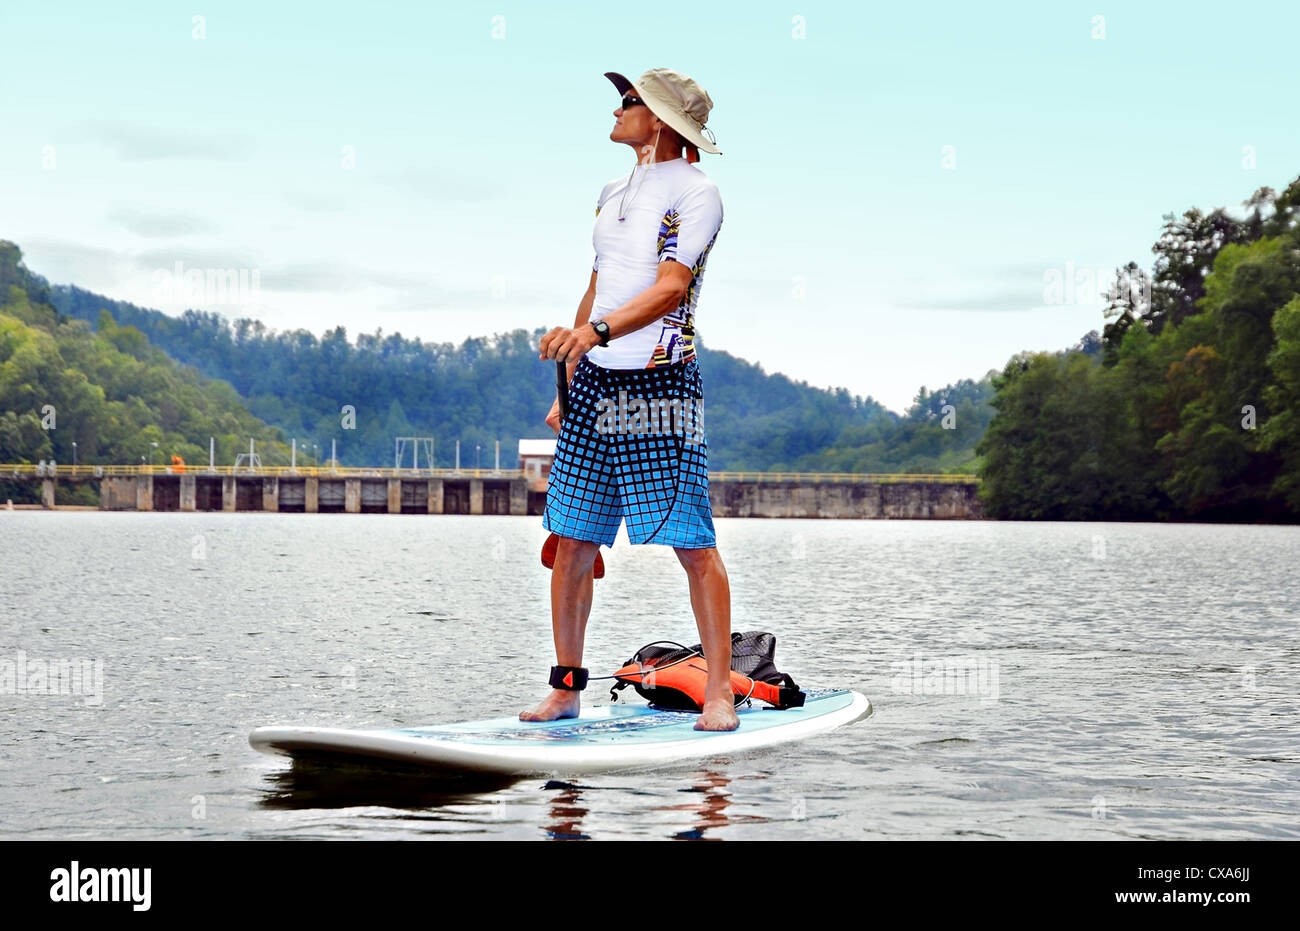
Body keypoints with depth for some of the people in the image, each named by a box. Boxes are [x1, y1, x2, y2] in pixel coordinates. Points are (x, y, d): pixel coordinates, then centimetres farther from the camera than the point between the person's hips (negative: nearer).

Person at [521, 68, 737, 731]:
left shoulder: (696, 193, -6)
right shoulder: (614, 193, 17)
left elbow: (670, 288, -19)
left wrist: (599, 330, -34)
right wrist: (569, 384, 19)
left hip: (660, 386, -7)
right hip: (595, 383, 7)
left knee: (692, 543, -7)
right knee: (572, 542, 4)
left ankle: (719, 692, -1)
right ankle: (566, 688, 12)